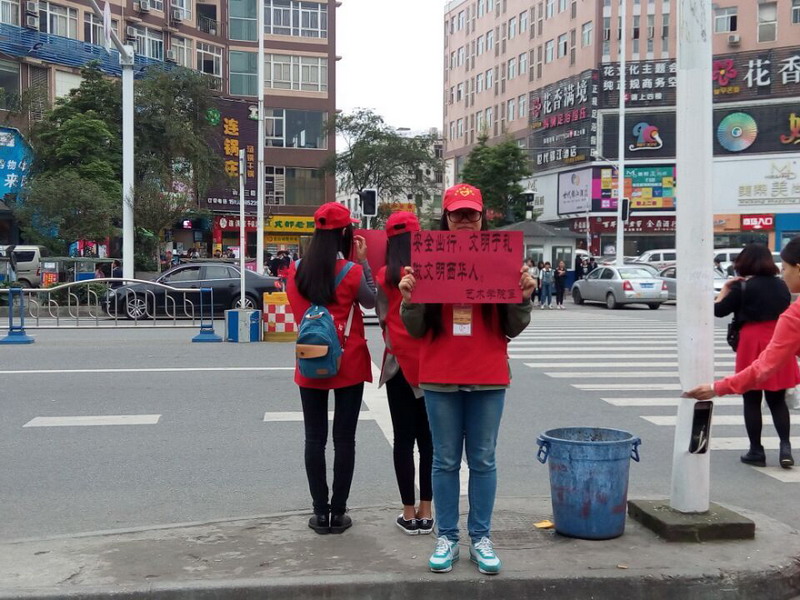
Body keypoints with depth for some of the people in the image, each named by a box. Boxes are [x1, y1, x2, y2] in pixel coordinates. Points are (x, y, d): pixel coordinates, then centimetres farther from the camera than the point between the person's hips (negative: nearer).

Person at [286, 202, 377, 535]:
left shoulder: (295, 270, -1)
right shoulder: (351, 271, -11)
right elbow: (372, 301, 4)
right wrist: (363, 261, 4)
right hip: (348, 364, -3)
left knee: (315, 438, 8)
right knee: (344, 439, 5)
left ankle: (320, 512, 11)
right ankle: (338, 512, 10)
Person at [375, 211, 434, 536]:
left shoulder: (385, 275, -4)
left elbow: (382, 315, -3)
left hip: (399, 362, -1)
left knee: (403, 438, 6)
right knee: (428, 438, 9)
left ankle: (409, 514, 8)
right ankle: (425, 512, 12)